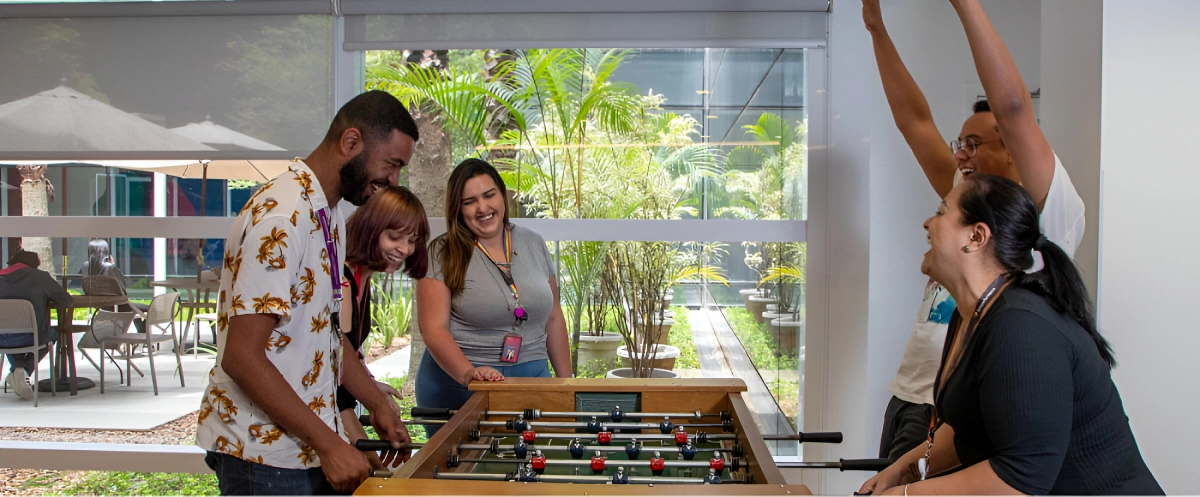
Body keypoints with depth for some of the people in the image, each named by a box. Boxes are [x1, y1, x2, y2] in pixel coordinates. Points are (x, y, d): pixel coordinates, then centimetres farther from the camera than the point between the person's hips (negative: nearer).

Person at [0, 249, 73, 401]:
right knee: (51, 334, 32)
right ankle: (25, 371, 8)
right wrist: (48, 303, 23)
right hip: (30, 337, -4)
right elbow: (66, 301, 2)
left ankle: (17, 368, 17)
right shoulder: (40, 277, -1)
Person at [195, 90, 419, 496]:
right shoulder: (280, 217, -21)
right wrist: (328, 443, -22)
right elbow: (243, 358, -23)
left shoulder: (329, 216, 10)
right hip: (266, 454, -9)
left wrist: (378, 404, 10)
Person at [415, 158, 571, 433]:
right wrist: (469, 374, -28)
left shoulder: (533, 244, 7)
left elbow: (553, 317, 13)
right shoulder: (442, 255, -6)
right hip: (457, 382, -3)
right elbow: (433, 329, -13)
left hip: (532, 377, 3)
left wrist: (566, 381, 12)